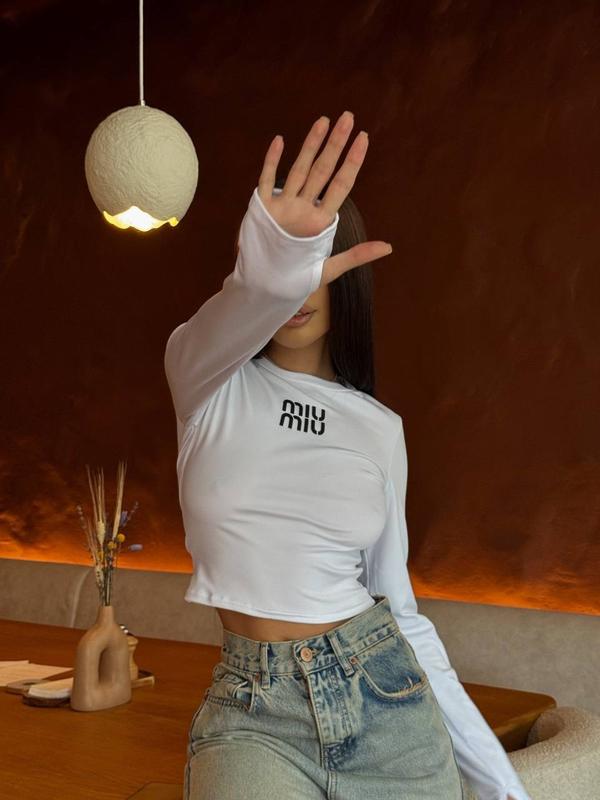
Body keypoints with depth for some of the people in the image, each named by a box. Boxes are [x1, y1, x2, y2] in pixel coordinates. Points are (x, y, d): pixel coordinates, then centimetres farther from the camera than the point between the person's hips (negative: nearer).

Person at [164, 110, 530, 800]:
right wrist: (271, 274, -50)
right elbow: (223, 329, -28)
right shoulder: (207, 382, -3)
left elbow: (398, 607, 7)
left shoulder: (379, 428, 3)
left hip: (387, 699, 2)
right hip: (254, 712, -2)